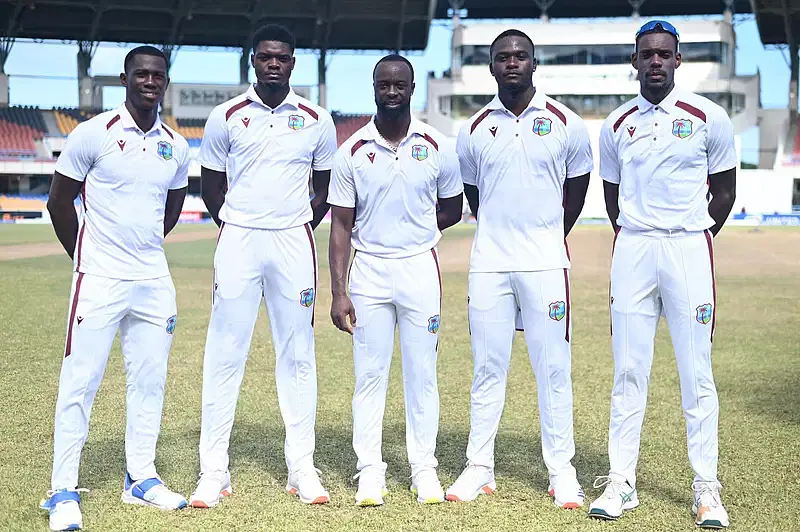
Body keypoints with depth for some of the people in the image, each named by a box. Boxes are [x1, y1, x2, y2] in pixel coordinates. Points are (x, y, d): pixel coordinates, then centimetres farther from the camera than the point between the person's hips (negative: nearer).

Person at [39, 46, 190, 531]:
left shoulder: (176, 147, 8)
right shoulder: (94, 134, -6)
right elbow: (60, 202, 0)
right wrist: (87, 257, 6)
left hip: (154, 281, 5)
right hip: (100, 279, -5)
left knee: (149, 381, 9)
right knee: (80, 382, -4)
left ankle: (141, 478, 22)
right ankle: (64, 491, 4)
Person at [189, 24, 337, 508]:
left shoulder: (316, 120, 5)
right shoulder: (226, 117, 3)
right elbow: (211, 187, 12)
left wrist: (298, 228, 10)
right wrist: (239, 228, 11)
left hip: (294, 243, 1)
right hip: (238, 240, -1)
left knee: (298, 354, 3)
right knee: (224, 354, -2)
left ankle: (302, 467, 10)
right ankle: (214, 469, 4)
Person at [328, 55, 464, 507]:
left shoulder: (437, 147, 0)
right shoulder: (353, 151, -1)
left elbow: (453, 209, 13)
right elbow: (341, 226, -1)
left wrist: (416, 229, -2)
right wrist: (338, 293, -7)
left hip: (420, 267, 0)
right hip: (368, 270, 0)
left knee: (422, 373, 6)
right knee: (370, 374, 4)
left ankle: (424, 469, 16)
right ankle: (370, 470, 12)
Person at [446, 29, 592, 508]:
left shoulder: (566, 124, 1)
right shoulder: (474, 130, 7)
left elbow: (578, 187, 13)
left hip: (545, 262, -2)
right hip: (489, 264, 2)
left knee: (553, 367, 1)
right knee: (488, 367, 6)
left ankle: (562, 472, 10)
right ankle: (480, 468, 14)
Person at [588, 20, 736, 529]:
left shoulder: (708, 117, 0)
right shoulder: (617, 125, 9)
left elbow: (724, 191, 7)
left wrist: (691, 239, 7)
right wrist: (638, 241, 12)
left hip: (689, 248, -2)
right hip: (632, 249, 2)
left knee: (697, 373, 0)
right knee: (629, 371, 4)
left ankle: (707, 487, 8)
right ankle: (622, 481, 10)